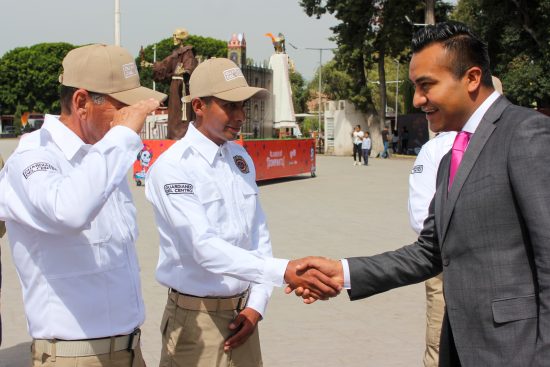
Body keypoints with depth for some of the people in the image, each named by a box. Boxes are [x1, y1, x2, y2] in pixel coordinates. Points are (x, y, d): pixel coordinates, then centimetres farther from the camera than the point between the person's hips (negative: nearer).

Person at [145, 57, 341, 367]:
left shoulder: (241, 158, 6)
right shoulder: (173, 167, -15)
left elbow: (259, 235, 10)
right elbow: (203, 247, -26)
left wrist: (256, 305, 0)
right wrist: (283, 271, -34)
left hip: (242, 311, 6)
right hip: (197, 317, -6)